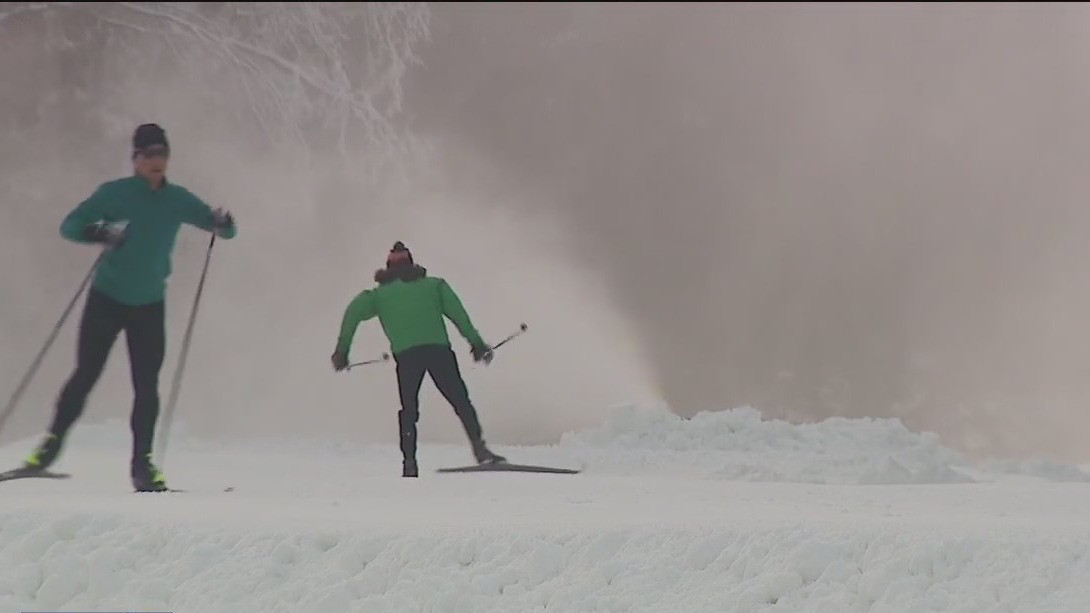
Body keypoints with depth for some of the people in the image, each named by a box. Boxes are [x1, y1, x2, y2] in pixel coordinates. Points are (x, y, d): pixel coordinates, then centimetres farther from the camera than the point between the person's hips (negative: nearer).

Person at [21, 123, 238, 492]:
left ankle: (142, 464, 5)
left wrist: (223, 223, -21)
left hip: (150, 306, 2)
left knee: (147, 386, -2)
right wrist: (99, 233, -31)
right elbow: (69, 226, -11)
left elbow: (224, 229, 3)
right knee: (85, 375, -2)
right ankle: (53, 441, 15)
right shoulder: (114, 194, -8)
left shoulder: (177, 199, 0)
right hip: (106, 299, -2)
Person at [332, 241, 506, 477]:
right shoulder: (434, 284, 22)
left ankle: (409, 464, -2)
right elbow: (458, 314, 11)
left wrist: (342, 350, 8)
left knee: (409, 409, 10)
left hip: (405, 354, 0)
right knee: (460, 400, 6)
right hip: (438, 349, 0)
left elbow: (353, 312, 7)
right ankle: (479, 448, -9)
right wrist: (476, 343, 11)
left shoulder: (380, 294, 21)